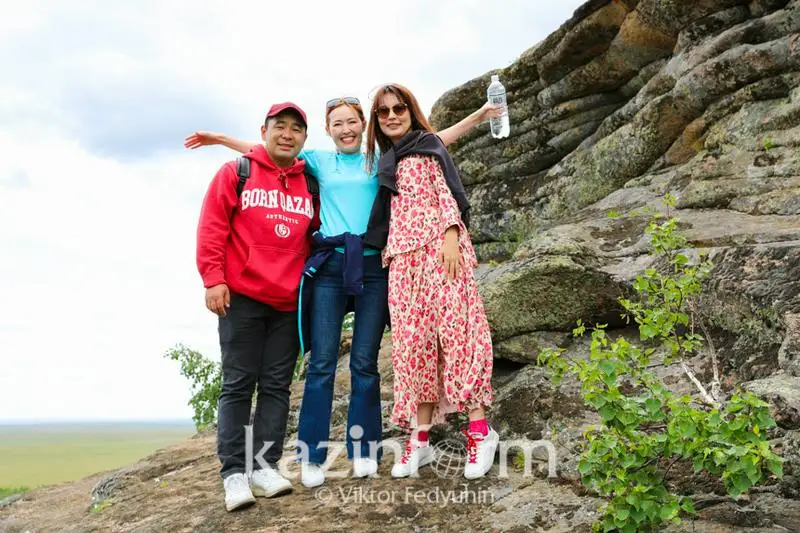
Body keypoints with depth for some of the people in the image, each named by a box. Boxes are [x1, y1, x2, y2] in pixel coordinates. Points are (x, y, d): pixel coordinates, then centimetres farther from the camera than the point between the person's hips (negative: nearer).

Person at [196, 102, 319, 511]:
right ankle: (234, 472, 4)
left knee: (276, 385, 5)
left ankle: (265, 466, 12)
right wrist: (213, 278, -11)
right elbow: (211, 227, -3)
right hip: (241, 297, -3)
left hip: (290, 303, 4)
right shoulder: (236, 173, 2)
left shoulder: (310, 185, 11)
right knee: (238, 384, 0)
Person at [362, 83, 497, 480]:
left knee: (454, 329, -12)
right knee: (412, 340, -2)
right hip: (403, 257, 5)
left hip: (439, 249, -5)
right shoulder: (386, 164, 24)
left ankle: (479, 430, -9)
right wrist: (386, 253, 13)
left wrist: (450, 238, -14)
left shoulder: (428, 146, 10)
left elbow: (447, 193, -1)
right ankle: (420, 437, 0)